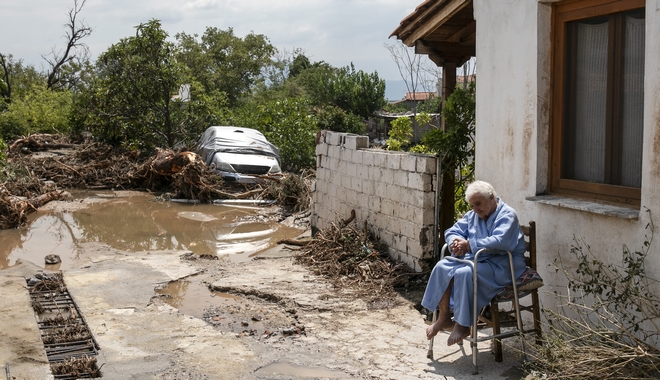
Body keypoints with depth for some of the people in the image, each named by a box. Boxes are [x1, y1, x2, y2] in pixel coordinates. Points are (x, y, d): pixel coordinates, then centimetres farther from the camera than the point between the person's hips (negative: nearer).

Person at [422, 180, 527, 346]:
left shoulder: (507, 215, -11)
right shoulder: (473, 215, 14)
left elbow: (499, 241, -28)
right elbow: (452, 232, 12)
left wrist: (467, 244, -25)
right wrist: (457, 242, -13)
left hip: (502, 265, -8)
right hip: (475, 259, 8)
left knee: (464, 273, -33)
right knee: (442, 267, -13)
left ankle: (463, 325, -20)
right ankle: (444, 318, -5)